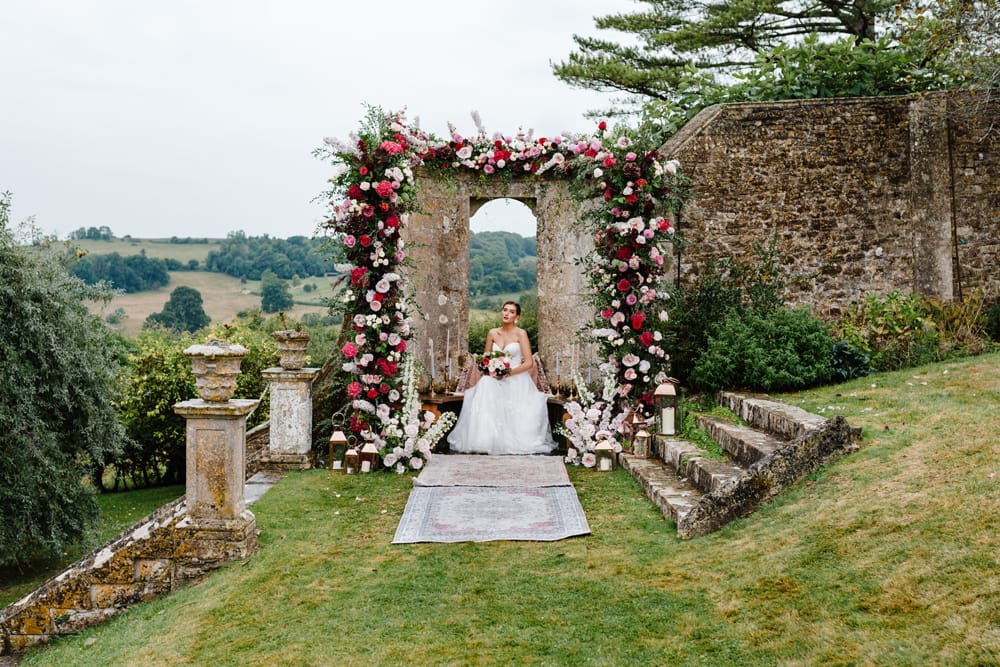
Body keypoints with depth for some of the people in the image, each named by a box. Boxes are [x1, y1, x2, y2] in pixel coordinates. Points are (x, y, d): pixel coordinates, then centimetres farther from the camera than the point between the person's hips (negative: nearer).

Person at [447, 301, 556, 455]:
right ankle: (485, 439, -26)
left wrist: (508, 373, -16)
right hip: (496, 380, 3)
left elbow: (529, 363, -7)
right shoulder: (492, 333, 10)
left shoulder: (520, 334, -2)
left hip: (516, 380, -3)